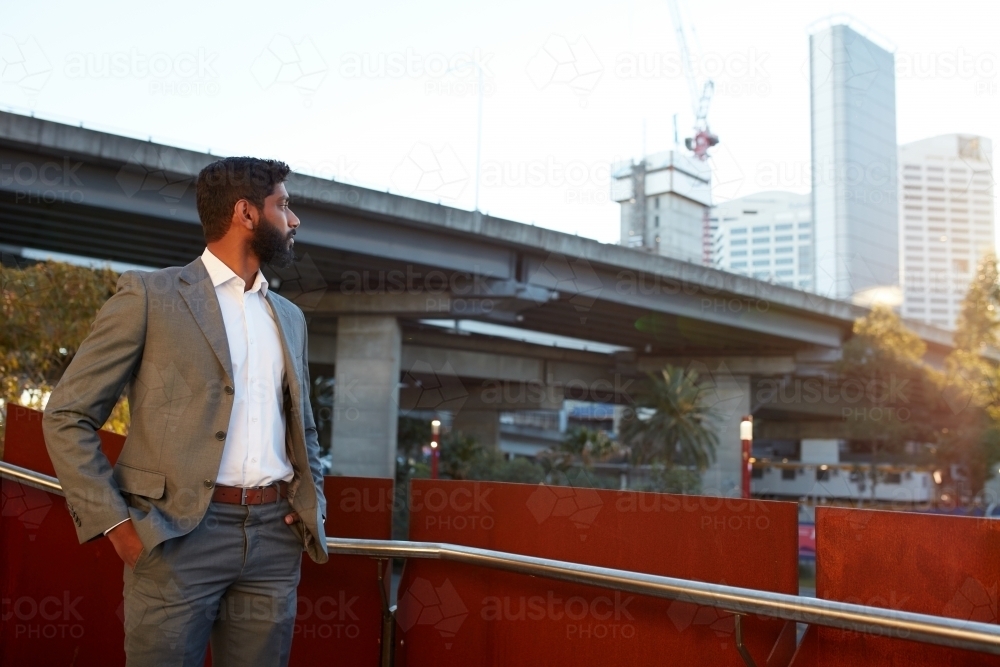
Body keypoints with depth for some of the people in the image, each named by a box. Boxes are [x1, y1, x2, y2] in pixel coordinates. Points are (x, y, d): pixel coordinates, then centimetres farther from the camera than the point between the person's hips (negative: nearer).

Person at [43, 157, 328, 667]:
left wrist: (313, 503, 7)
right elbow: (67, 416, -1)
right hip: (179, 533, -4)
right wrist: (114, 521, -10)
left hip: (276, 535, 5)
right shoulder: (150, 294, -1)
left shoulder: (290, 317, 16)